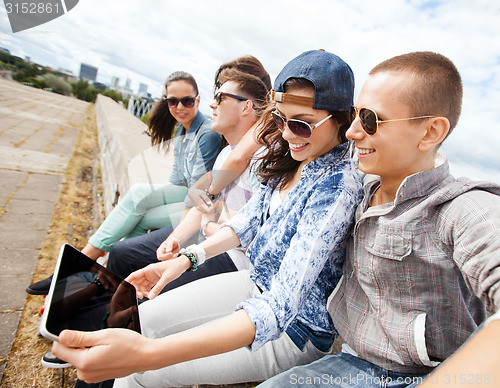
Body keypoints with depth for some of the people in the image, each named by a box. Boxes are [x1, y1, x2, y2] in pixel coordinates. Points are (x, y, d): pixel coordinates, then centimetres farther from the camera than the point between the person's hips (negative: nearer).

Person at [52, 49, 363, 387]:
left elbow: (281, 306, -38)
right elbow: (251, 220, 7)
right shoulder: (289, 158, -4)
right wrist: (188, 258, -5)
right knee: (146, 318, 3)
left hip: (298, 326, -6)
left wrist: (149, 354, -47)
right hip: (259, 284, 7)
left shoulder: (338, 186, -30)